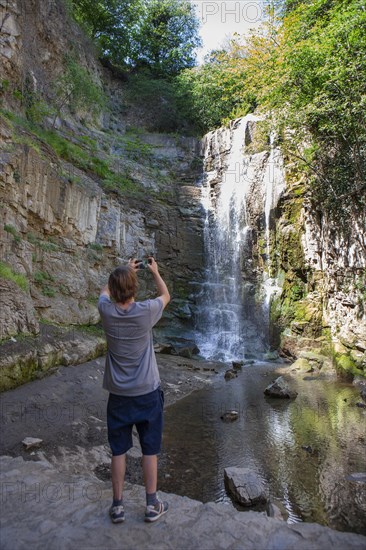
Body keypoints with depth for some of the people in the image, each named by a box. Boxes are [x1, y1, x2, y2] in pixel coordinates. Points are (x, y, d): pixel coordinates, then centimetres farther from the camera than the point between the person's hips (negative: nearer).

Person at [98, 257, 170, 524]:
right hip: (147, 393, -2)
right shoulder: (145, 311, -19)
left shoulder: (106, 311, -13)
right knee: (150, 451, 13)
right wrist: (155, 271, 17)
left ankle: (118, 505, 28)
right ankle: (152, 505, 27)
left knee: (118, 451, 15)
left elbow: (105, 291, 13)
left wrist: (125, 270, 20)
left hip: (118, 394, 2)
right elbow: (166, 295, 4)